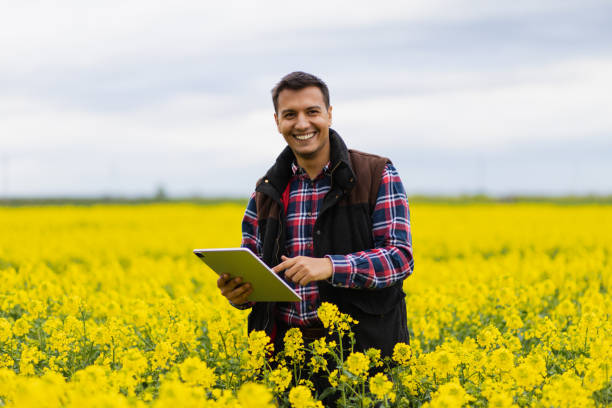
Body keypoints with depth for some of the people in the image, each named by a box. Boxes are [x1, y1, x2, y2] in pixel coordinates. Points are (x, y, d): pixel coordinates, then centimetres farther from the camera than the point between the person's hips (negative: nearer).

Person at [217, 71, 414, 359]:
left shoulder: (378, 176, 2)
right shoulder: (266, 193, 14)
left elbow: (400, 257, -6)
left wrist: (329, 266, -20)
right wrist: (236, 290, -5)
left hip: (361, 347, -5)